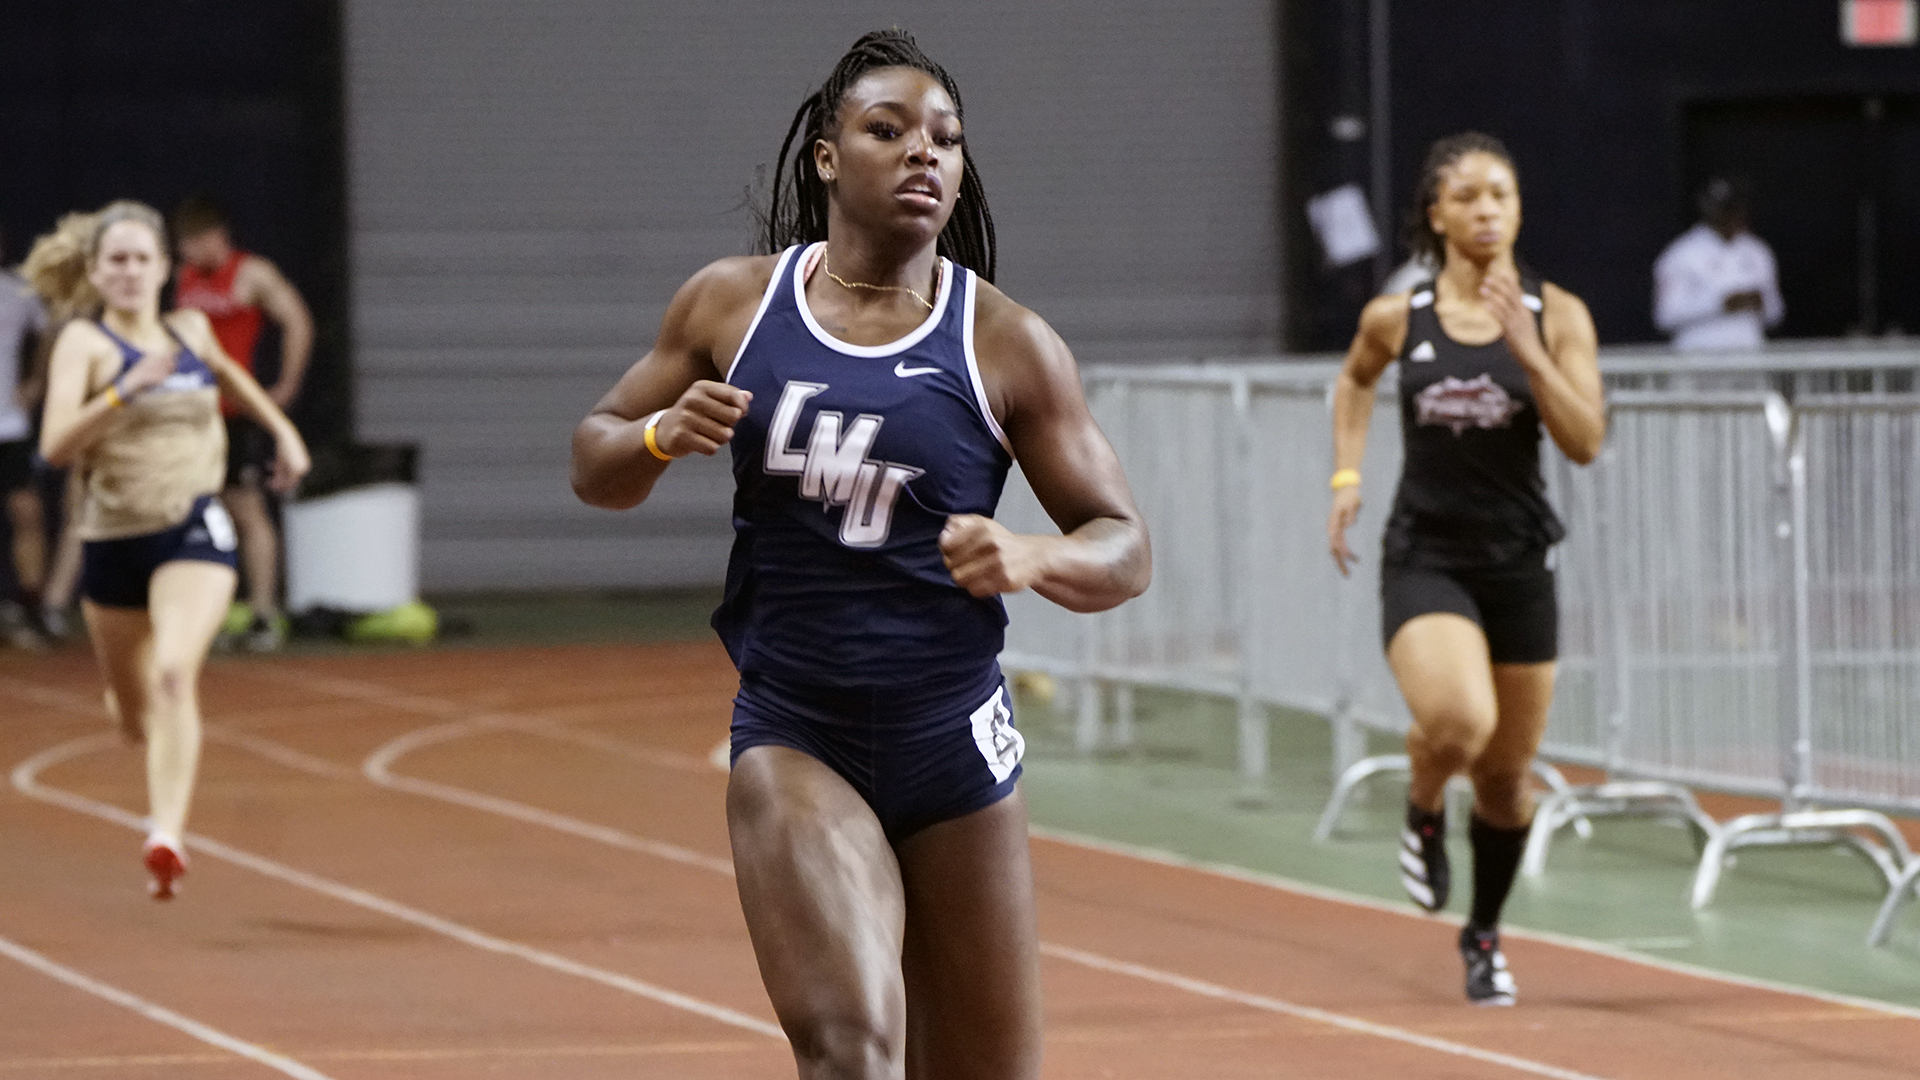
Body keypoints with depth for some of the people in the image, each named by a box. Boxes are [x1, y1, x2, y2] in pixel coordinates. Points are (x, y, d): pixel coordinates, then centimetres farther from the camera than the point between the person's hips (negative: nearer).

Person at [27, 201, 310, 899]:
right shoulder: (83, 342, -8)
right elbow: (56, 445, -24)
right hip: (113, 541, 0)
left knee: (174, 674, -26)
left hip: (193, 530, 0)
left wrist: (282, 430, 26)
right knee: (135, 717, 16)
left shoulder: (191, 332, 6)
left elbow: (228, 374, 32)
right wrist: (126, 390, -34)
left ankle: (167, 838, -32)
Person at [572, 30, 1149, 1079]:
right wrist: (664, 436, -11)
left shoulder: (1005, 345, -3)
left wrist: (1032, 558, -22)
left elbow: (1122, 547, 0)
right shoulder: (732, 304, 2)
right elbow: (594, 460, 12)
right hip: (789, 732, -1)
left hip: (952, 741, 1)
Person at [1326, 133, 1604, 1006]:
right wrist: (1346, 476, 9)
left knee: (1506, 772, 11)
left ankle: (1484, 935, 36)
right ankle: (1424, 813, 7)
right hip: (1425, 561, -2)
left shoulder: (1557, 316, -3)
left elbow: (1585, 442, -12)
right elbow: (1354, 381, 21)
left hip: (1518, 563, 2)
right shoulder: (1396, 318, -2)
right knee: (1459, 719, -29)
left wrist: (1525, 346, -20)